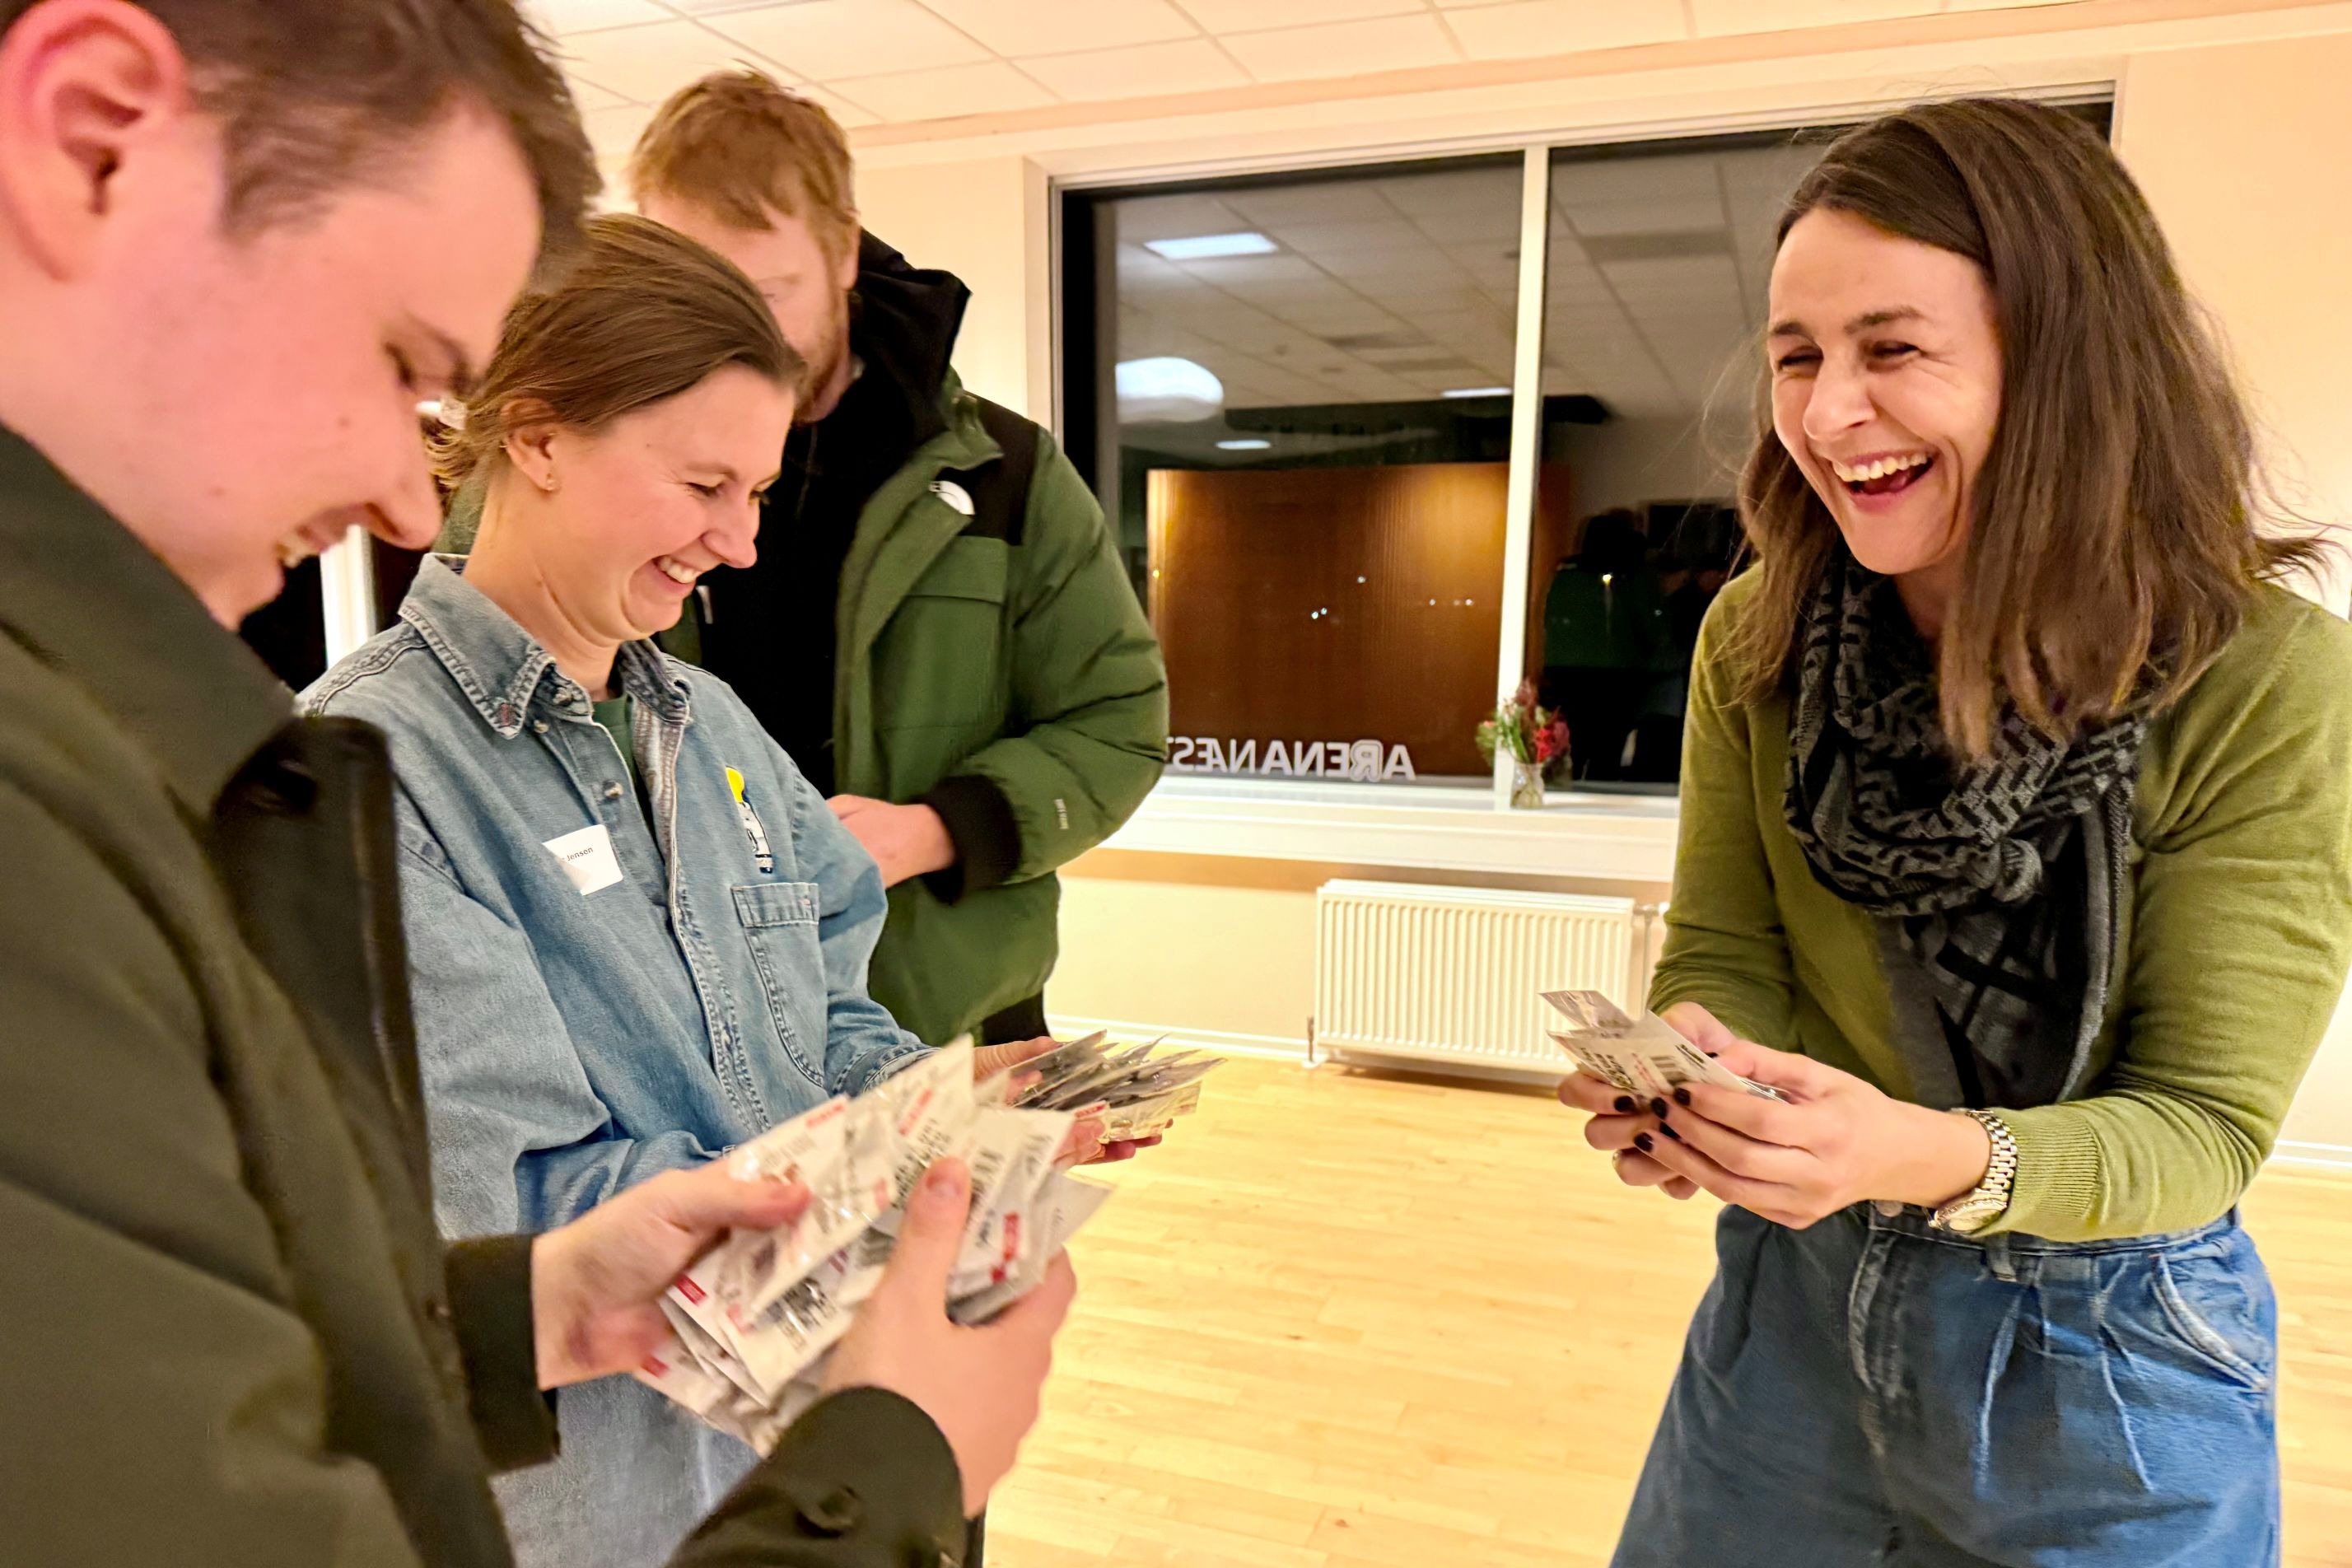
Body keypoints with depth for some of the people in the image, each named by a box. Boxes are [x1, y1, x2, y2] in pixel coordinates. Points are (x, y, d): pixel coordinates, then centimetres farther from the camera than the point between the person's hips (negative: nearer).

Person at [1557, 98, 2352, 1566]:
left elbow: (2205, 1122, -19)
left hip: (2103, 1352, -3)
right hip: (1794, 1295, 3)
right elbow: (1726, 954, -5)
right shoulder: (1757, 641, -10)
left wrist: (1933, 1155, -39)